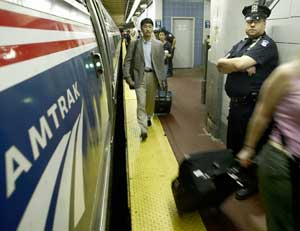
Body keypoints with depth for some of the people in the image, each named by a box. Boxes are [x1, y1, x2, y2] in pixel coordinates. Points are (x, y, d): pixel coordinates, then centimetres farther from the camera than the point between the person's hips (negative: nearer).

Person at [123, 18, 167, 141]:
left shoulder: (158, 44, 4)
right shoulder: (134, 44, 1)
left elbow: (161, 63, 5)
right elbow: (128, 61, 0)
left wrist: (163, 79, 3)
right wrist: (127, 76, -9)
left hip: (153, 75, 2)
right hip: (140, 76, -2)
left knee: (151, 100, 16)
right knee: (141, 103, -9)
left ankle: (148, 117, 44)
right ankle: (143, 129, -9)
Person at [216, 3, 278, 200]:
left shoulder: (267, 45, -12)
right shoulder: (241, 44, 13)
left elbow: (238, 64, -26)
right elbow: (220, 65, 0)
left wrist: (234, 63, -5)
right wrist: (243, 66, -15)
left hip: (252, 106, -7)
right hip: (235, 103, 8)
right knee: (232, 143, 20)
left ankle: (251, 182, 27)